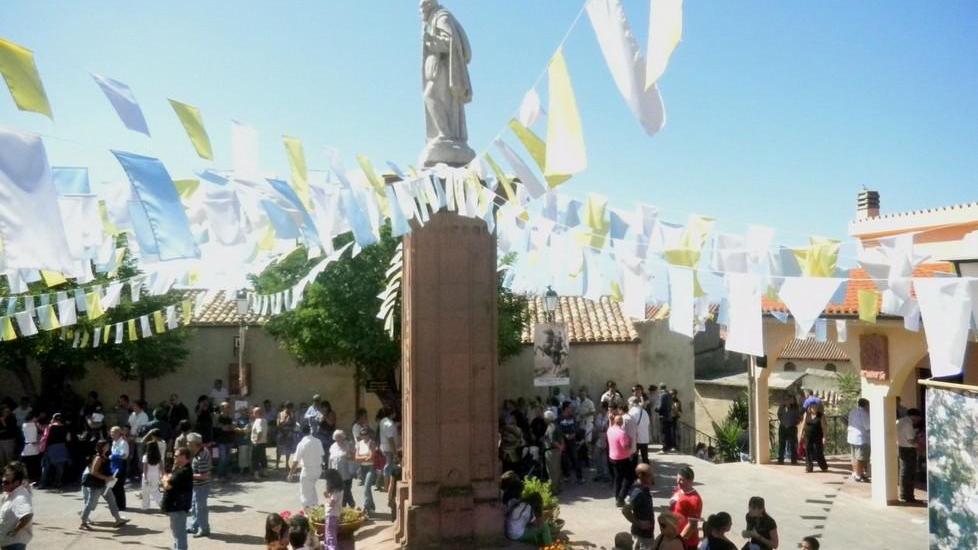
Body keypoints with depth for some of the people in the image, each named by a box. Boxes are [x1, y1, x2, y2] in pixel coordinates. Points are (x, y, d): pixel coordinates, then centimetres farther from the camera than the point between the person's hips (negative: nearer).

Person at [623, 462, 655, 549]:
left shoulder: (645, 489, 1)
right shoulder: (638, 492, -27)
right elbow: (625, 510, -29)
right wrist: (638, 523, -21)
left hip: (646, 531, 9)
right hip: (642, 532, -9)